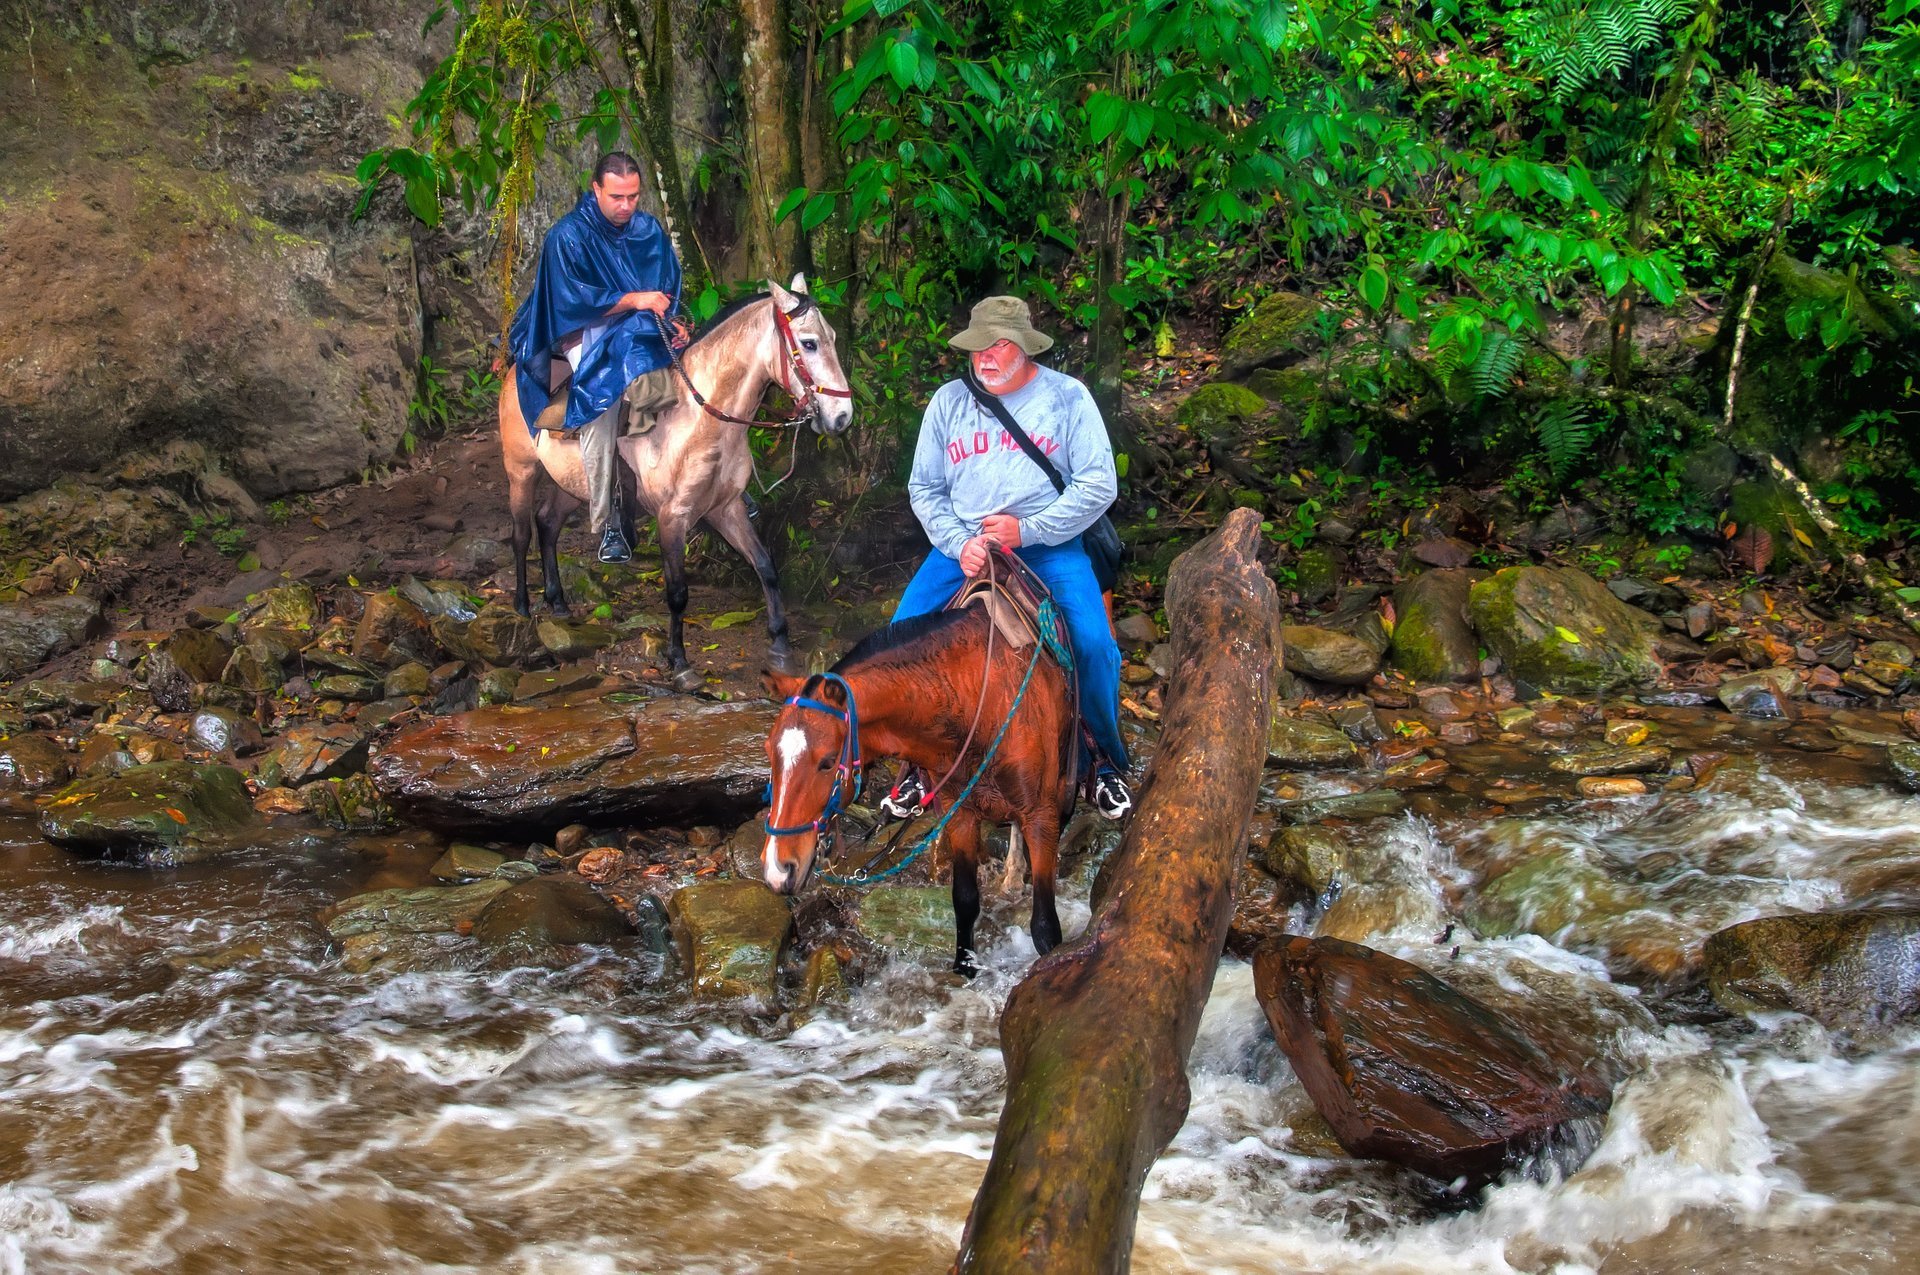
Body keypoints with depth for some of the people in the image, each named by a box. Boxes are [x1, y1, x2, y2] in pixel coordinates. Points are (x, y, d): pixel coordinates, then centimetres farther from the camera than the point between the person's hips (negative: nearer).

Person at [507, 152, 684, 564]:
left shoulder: (649, 230, 9)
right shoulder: (568, 236, -7)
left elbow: (670, 286, 14)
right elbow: (573, 300, -15)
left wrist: (673, 321, -8)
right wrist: (635, 300, -19)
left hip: (646, 329, 6)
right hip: (588, 331, -6)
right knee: (601, 401, -34)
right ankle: (606, 525, -30)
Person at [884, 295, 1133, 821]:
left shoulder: (1067, 397, -2)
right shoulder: (948, 401, 5)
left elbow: (1099, 485, -6)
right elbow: (924, 488, 9)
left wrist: (1028, 530, -16)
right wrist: (959, 543, -11)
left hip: (1049, 545, -2)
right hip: (963, 545, 3)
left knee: (1093, 643, -24)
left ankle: (1108, 764, 2)